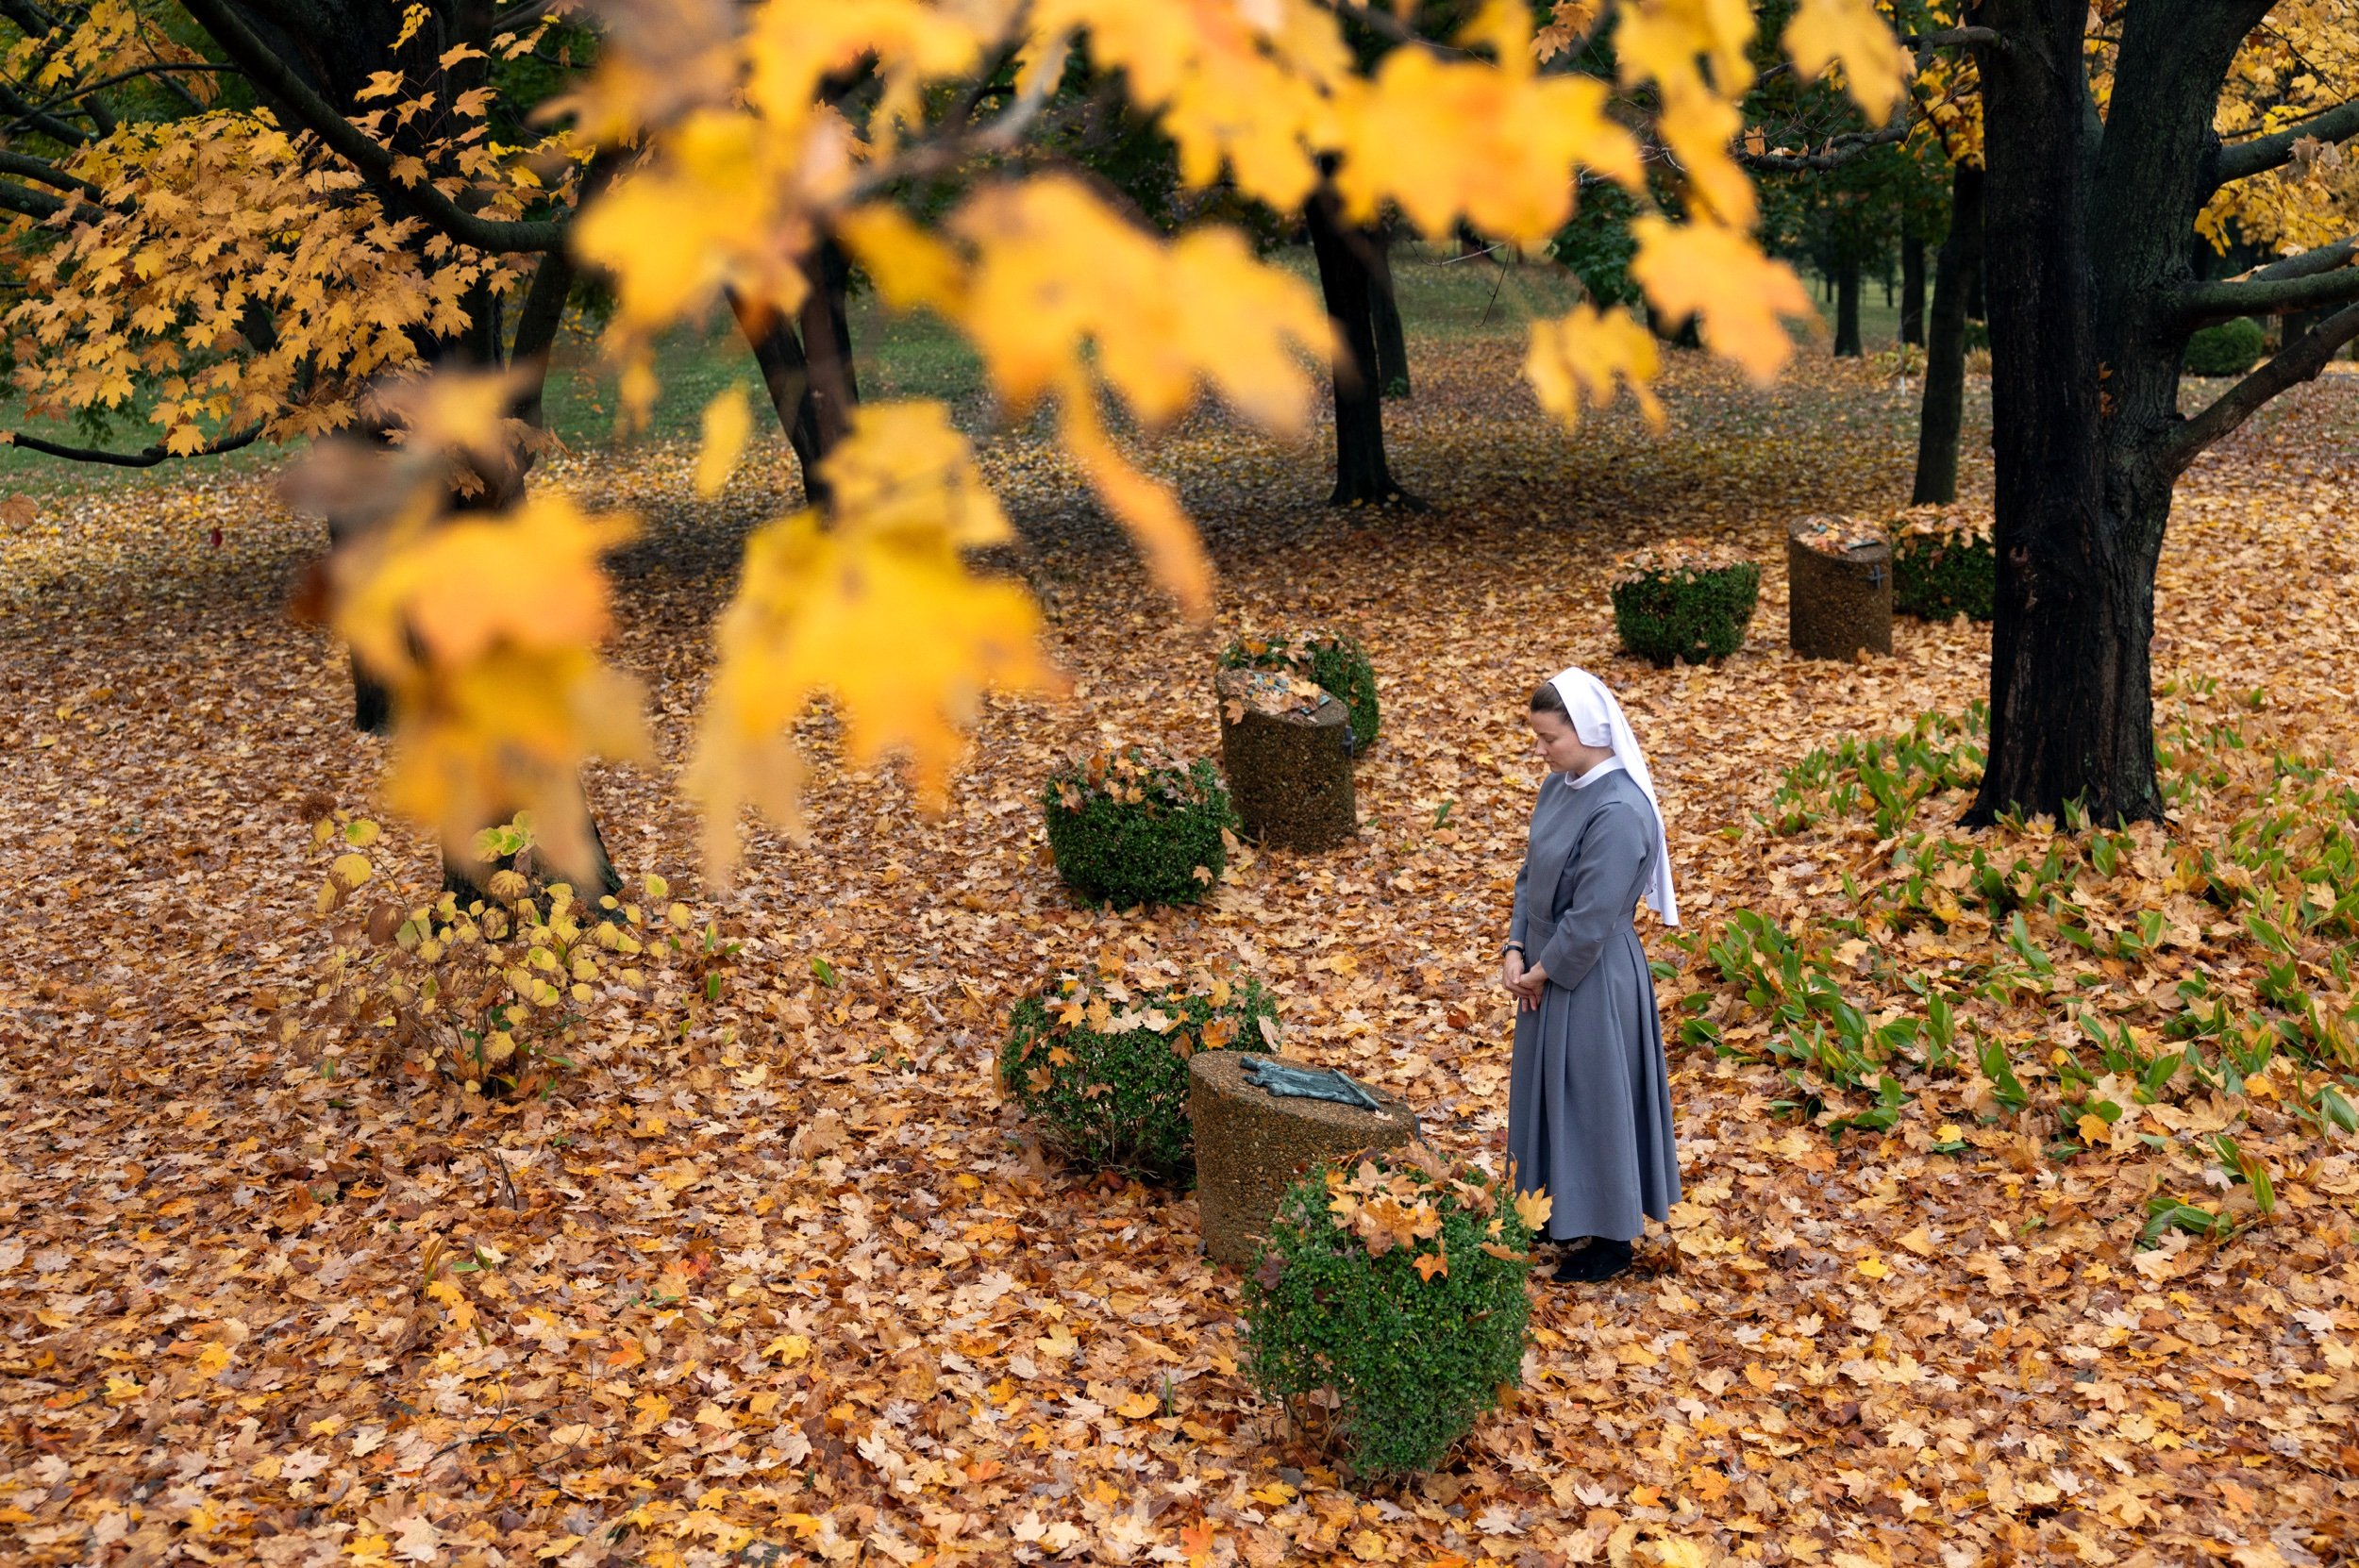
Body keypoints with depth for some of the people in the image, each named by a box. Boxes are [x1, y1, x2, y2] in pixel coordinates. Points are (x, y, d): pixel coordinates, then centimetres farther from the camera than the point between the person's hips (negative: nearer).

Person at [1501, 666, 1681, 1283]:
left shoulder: (1619, 813, -28)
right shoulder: (1560, 786, 1)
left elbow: (1591, 919, -25)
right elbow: (1532, 873, 10)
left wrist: (1541, 972, -13)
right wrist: (1516, 948, -1)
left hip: (1593, 981, -9)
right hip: (1549, 968, 9)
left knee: (1594, 1100, 6)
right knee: (1553, 1091, 21)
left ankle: (1610, 1237, 24)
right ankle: (1571, 1210, 40)